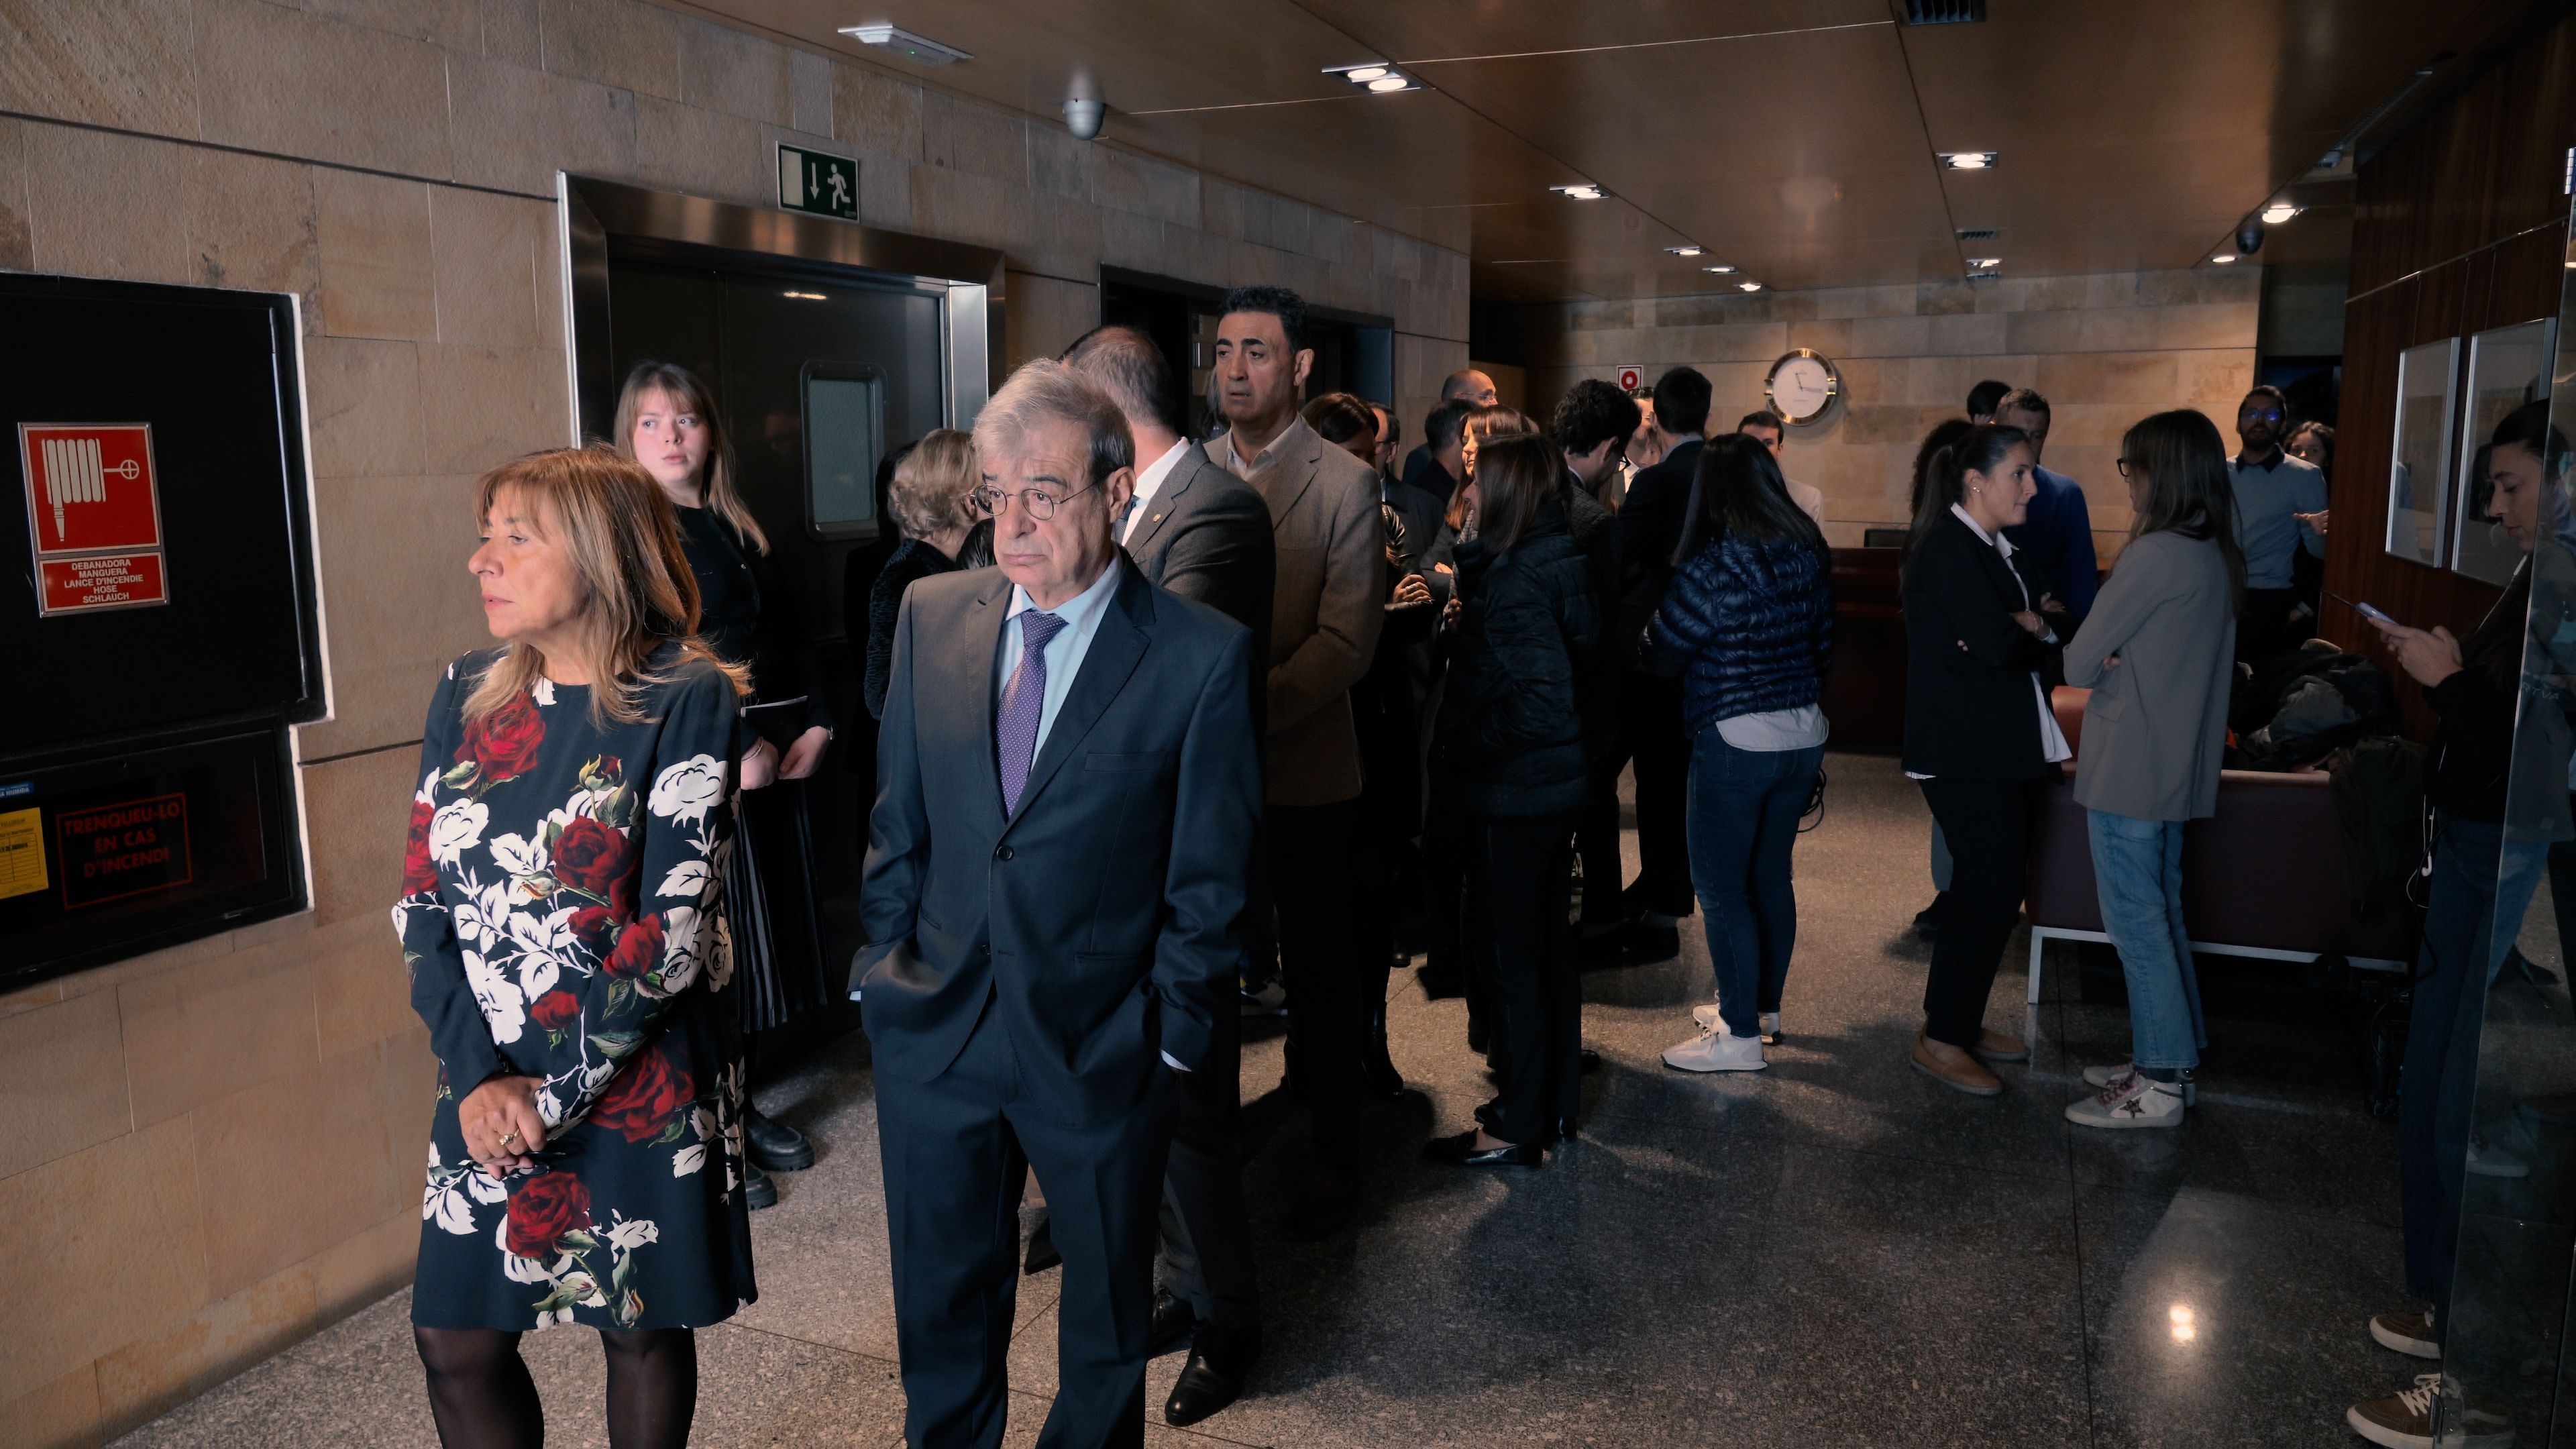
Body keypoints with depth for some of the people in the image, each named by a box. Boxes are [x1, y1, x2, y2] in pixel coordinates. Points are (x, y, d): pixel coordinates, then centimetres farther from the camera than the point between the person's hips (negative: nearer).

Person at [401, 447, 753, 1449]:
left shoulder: (685, 700, -12)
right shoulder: (467, 695, 2)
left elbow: (675, 925, -16)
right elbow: (422, 899, 1)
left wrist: (553, 1088, -15)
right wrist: (477, 1076, -11)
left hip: (639, 1087, -4)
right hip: (489, 1083, 4)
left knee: (643, 1328, 12)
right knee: (455, 1338, 12)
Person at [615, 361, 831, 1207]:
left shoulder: (742, 532, 15)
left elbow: (794, 633, 14)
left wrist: (816, 725, 0)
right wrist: (735, 749, -19)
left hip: (778, 758, 7)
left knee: (766, 933, 12)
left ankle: (744, 1108, 26)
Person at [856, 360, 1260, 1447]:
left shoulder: (1203, 656, -13)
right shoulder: (932, 616, -1)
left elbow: (1209, 879, -8)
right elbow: (899, 821, 6)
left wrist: (1174, 1031, -8)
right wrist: (883, 969, 4)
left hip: (1100, 1051, -3)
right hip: (934, 1030, 3)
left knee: (1106, 1316, 20)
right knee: (940, 1312, 20)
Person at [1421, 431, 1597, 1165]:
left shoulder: (1513, 580, -21)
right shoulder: (1554, 563, 8)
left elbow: (1547, 698, -26)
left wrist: (1463, 746, -16)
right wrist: (1463, 619, 10)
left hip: (1512, 798, -10)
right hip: (1553, 788, 10)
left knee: (1512, 951, 1)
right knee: (1547, 940, 17)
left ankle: (1518, 1128, 12)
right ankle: (1556, 1102, 31)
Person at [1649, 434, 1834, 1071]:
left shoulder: (1716, 564, -17)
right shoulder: (1809, 552, 5)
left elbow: (1662, 651, -10)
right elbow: (1824, 643, 14)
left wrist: (1649, 630, 12)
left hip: (1737, 739, -8)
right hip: (1805, 733, 8)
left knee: (1720, 884, 2)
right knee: (1771, 875, 19)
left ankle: (1740, 1036, 7)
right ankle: (1763, 1006, 32)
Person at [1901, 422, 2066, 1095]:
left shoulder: (1999, 551, 16)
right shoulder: (1947, 550, -14)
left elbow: (2041, 642, 11)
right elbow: (1998, 645, -24)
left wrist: (2030, 634, -12)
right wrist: (2038, 639, -3)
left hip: (2008, 749, 9)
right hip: (1966, 753, -9)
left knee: (1993, 889, 13)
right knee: (1988, 894, -5)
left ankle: (1962, 1020, 25)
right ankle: (1940, 1041, 7)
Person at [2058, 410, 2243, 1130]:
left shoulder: (2154, 556, -19)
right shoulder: (2219, 556, 9)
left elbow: (2079, 664, -15)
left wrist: (2101, 663, 5)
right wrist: (2115, 660, -1)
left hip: (2130, 771, -9)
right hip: (2180, 765, 9)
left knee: (2136, 920, -1)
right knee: (2161, 914, 17)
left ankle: (2160, 1085, 7)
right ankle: (2167, 1059, 27)